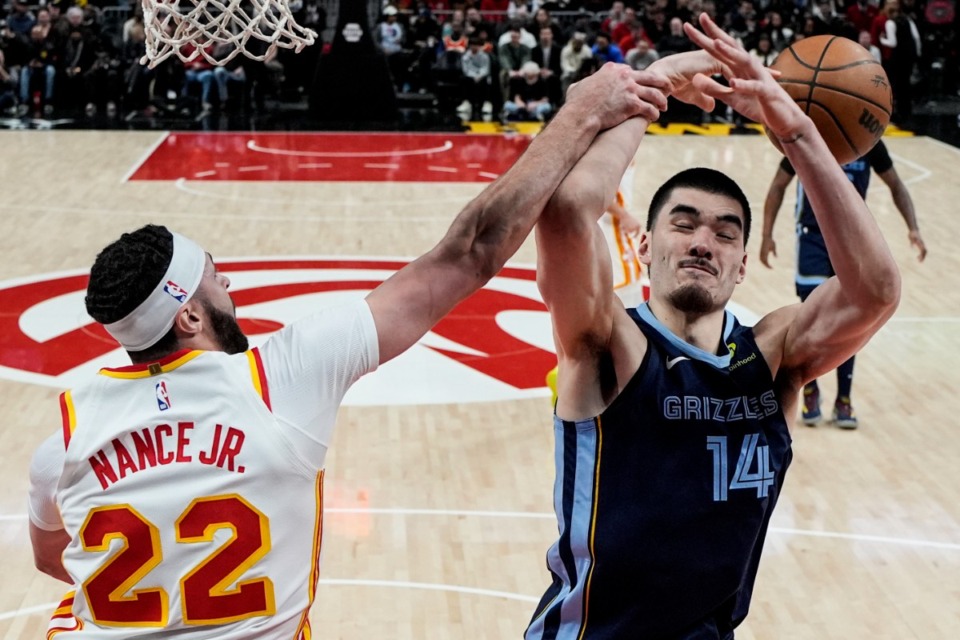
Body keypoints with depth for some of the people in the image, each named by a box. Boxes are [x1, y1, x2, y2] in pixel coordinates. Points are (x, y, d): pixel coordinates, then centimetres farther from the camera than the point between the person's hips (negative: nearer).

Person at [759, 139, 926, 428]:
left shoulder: (869, 143, -8)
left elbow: (896, 186, 5)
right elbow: (779, 186, -2)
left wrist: (913, 228, -6)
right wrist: (767, 235, -5)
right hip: (813, 236, -2)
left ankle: (843, 400, 12)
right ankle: (810, 391, 16)